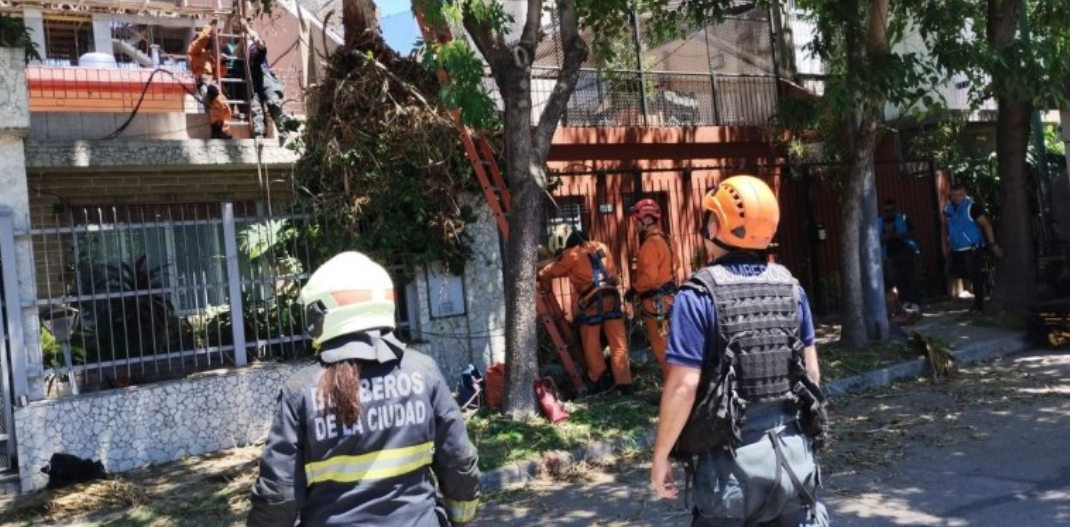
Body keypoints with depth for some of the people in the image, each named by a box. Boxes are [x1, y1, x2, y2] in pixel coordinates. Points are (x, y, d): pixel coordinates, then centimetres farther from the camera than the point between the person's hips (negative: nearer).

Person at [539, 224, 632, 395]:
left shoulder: (571, 254, 2)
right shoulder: (601, 247, 18)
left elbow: (552, 271, 16)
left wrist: (539, 276, 32)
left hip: (591, 300, -5)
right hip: (611, 296, 5)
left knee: (591, 344, 9)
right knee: (618, 342, 5)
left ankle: (600, 380, 11)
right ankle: (624, 382, 5)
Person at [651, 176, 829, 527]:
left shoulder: (699, 296, -15)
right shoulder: (790, 286, 2)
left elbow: (684, 385, -17)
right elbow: (811, 371, 8)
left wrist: (661, 454, -7)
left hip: (732, 456, -4)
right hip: (793, 449, 4)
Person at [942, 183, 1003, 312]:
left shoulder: (972, 207, -15)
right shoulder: (948, 208, 4)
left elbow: (986, 224, -16)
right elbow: (945, 226, 17)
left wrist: (992, 244, -21)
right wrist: (945, 246, 14)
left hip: (973, 248, -7)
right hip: (956, 250, 7)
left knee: (975, 277, -5)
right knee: (950, 272, 4)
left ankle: (979, 305, 8)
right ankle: (981, 276, 22)